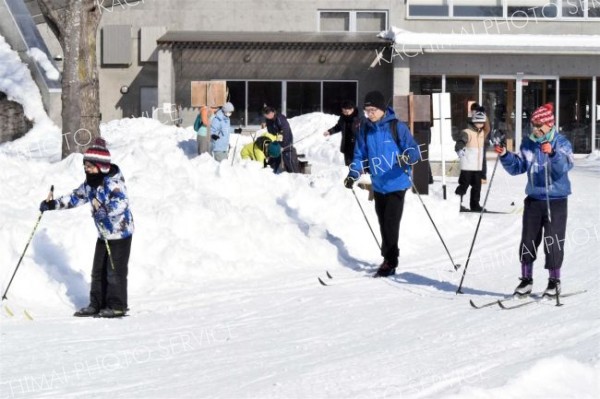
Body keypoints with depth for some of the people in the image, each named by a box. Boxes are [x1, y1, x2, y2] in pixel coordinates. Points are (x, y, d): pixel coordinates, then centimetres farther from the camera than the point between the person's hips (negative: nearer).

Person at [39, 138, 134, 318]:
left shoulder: (114, 182, -22)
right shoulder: (90, 184, 3)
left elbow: (122, 202, -36)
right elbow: (76, 197, 14)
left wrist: (106, 211, -52)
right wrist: (53, 204, 7)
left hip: (121, 232, -8)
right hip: (103, 234, 8)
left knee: (115, 271, -4)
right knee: (98, 270, 11)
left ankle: (118, 306, 5)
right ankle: (97, 304, 19)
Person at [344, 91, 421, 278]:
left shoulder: (397, 127, -11)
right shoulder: (365, 129, 4)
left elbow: (414, 150, -12)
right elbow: (360, 155, 12)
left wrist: (407, 157, -34)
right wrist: (353, 175, -1)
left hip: (396, 184, -5)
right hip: (378, 185, 5)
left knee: (390, 223, -9)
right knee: (383, 224, 10)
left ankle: (389, 262, 0)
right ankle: (389, 260, 19)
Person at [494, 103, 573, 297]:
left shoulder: (561, 143, -8)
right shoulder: (528, 143, 5)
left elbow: (565, 166, -25)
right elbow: (517, 167, 10)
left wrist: (553, 153, -43)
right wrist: (505, 156, -7)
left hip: (556, 200, -4)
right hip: (534, 199, 4)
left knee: (553, 242, -1)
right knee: (528, 240, 7)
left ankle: (554, 281, 12)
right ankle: (526, 279, 18)